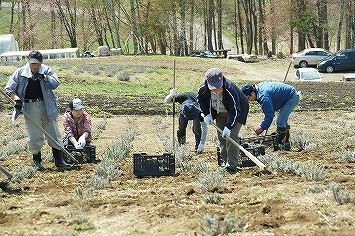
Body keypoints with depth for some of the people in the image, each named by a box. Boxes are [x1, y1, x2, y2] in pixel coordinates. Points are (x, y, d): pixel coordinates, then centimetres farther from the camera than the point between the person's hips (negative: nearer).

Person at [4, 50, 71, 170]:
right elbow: (8, 88, 4)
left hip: (47, 106, 1)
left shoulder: (47, 70, 3)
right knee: (34, 136, 0)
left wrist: (44, 77, -28)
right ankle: (36, 160, 15)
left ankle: (59, 159, 11)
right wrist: (16, 98, -14)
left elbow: (56, 83, -12)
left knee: (54, 133, 3)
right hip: (30, 107, -1)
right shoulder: (20, 73, 2)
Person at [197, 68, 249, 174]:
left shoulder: (230, 90, -40)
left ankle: (232, 166, -13)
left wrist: (228, 126, -43)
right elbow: (201, 99, 0)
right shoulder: (203, 89, -25)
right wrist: (207, 114, -7)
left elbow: (234, 111, -36)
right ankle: (225, 161, 24)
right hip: (220, 113, 6)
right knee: (221, 137, 8)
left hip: (236, 111, -6)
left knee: (231, 136, -16)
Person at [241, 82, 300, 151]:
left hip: (292, 97, -11)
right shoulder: (258, 86, 1)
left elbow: (269, 115, -30)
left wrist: (262, 127, -25)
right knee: (283, 121, 19)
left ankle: (280, 145, -7)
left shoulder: (263, 96, -31)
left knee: (280, 122, -14)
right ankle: (287, 145, 27)